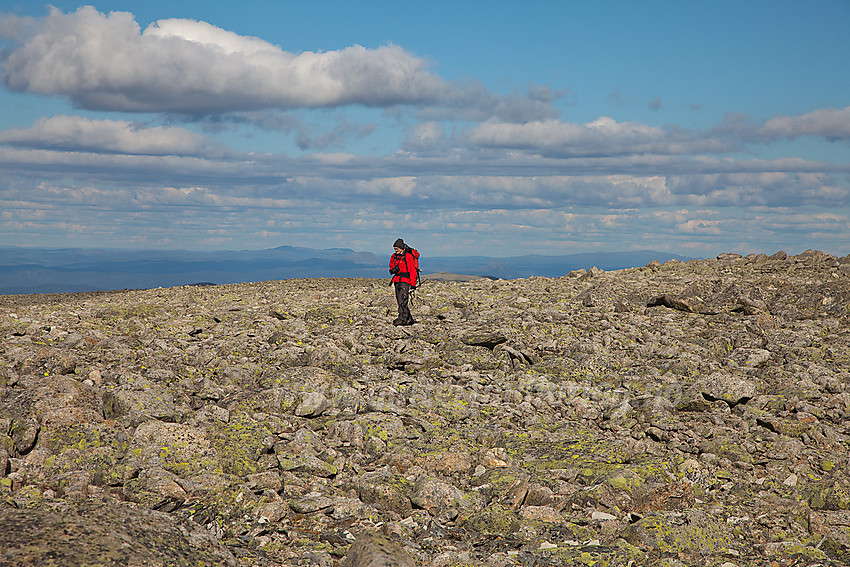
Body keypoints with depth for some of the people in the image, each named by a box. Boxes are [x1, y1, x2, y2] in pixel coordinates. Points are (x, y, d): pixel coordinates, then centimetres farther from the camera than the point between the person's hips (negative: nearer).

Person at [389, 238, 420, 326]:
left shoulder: (408, 256, -14)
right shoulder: (394, 256, 10)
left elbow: (412, 271, -15)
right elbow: (391, 267, 22)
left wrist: (413, 284, -17)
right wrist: (392, 270, -3)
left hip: (406, 280, -8)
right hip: (397, 280, 8)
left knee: (402, 300, -16)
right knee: (399, 301, 6)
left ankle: (402, 319, -16)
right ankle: (409, 319, 12)